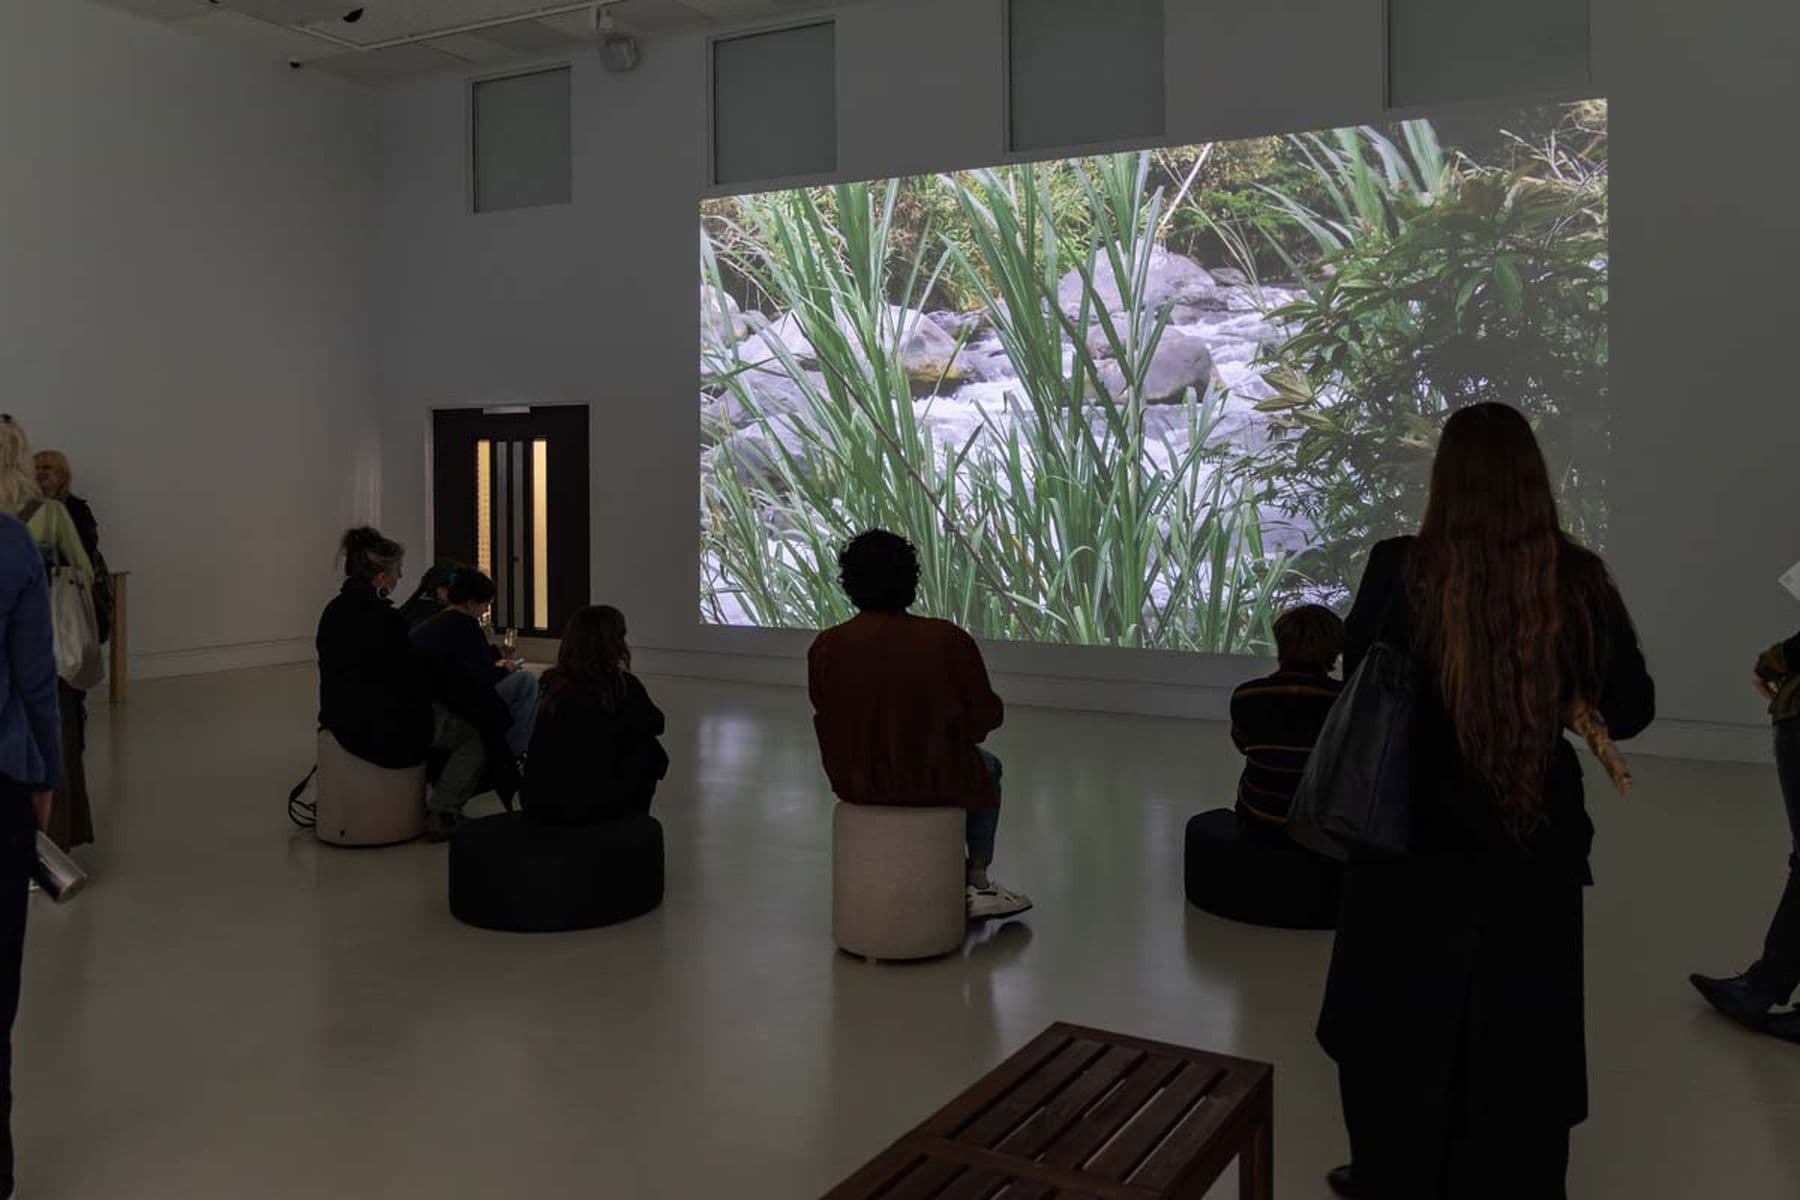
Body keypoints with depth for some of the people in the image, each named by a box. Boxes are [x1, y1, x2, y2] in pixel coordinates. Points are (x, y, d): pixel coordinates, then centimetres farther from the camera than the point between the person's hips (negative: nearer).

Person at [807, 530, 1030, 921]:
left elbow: (827, 718, 2)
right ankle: (978, 882, 35)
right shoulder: (948, 641, -19)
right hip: (935, 780, -3)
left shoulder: (826, 647, -13)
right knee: (986, 768, 31)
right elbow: (986, 716, -8)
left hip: (853, 781, 4)